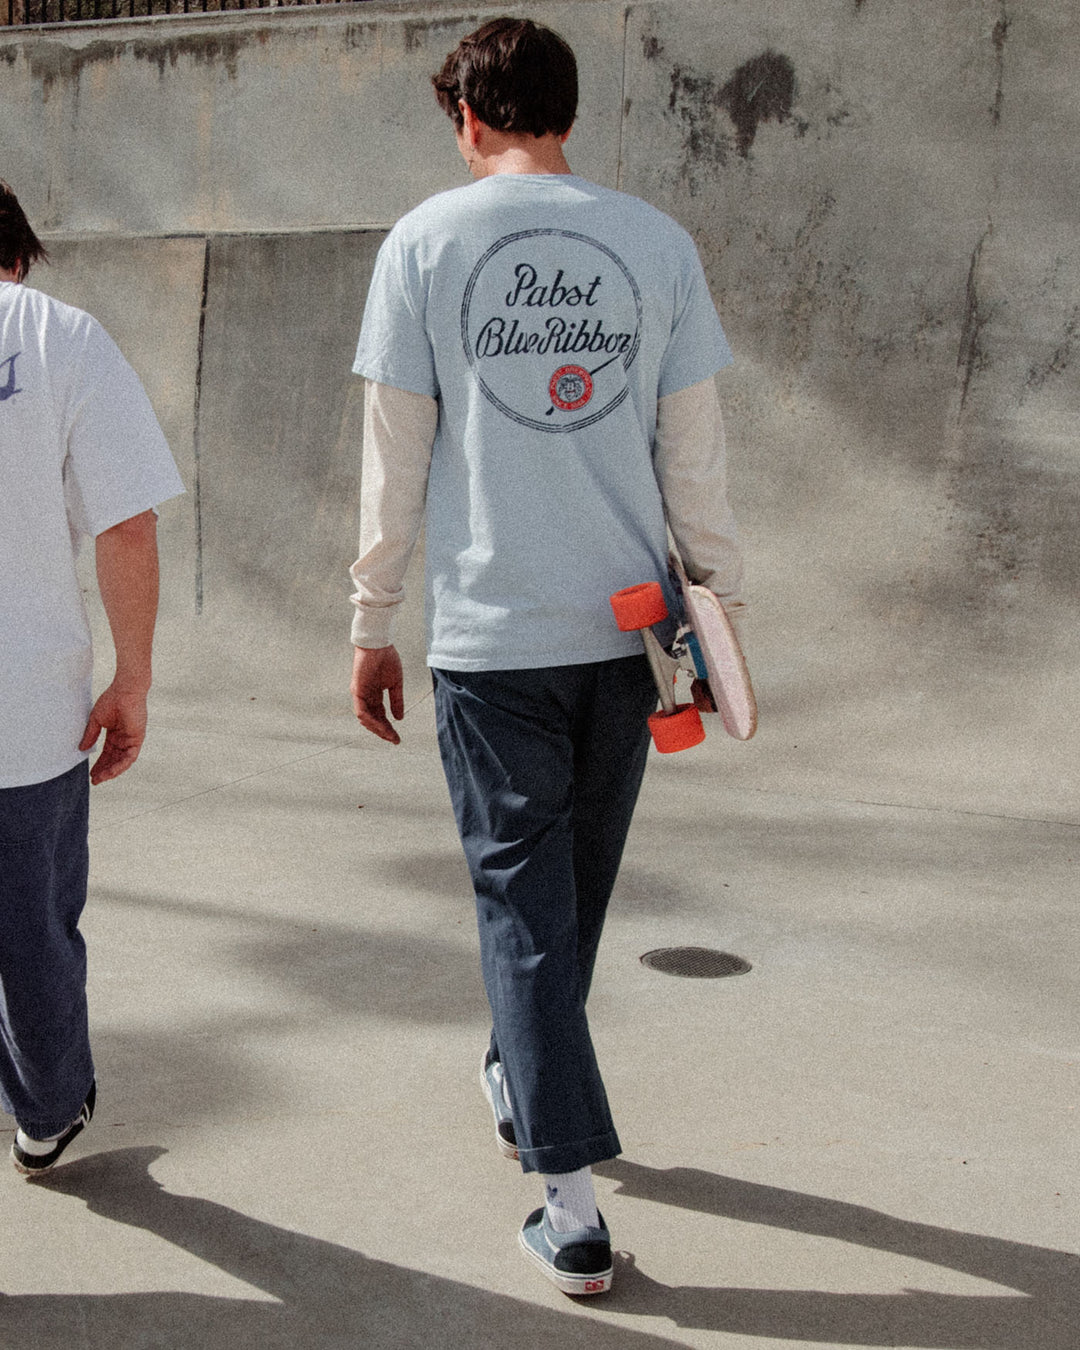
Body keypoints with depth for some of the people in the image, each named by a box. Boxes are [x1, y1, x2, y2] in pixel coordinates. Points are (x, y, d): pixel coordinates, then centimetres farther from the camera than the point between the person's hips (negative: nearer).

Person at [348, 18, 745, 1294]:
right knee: (576, 883, 19)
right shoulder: (659, 243, 4)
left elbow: (395, 459, -1)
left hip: (489, 633, -3)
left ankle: (571, 1201, 4)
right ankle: (519, 1082, 42)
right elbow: (693, 457, 4)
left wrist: (372, 627, 7)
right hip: (625, 627, 3)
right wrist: (723, 604, 13)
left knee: (523, 897, 4)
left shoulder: (424, 240, -1)